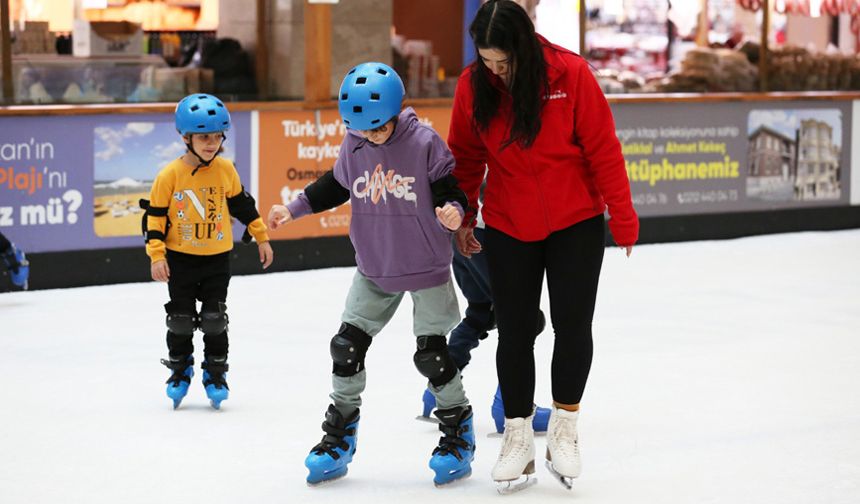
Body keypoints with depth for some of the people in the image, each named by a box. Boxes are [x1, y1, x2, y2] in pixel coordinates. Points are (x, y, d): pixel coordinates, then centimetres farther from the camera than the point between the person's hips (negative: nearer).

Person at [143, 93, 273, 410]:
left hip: (217, 258, 1)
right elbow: (156, 215, -7)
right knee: (180, 319, 9)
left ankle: (215, 372, 16)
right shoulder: (170, 175, -13)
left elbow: (242, 205, 10)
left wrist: (261, 237, 14)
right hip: (180, 259, -1)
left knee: (214, 318, 3)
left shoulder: (226, 170, -4)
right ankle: (180, 369, 26)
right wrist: (157, 255, -12)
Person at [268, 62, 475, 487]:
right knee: (347, 347, 3)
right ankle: (339, 437, 18)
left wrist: (453, 212, -35)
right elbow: (336, 185, 12)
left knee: (431, 353, -2)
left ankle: (458, 433, 18)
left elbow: (449, 189, -14)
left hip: (427, 268, -4)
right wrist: (294, 209, 7)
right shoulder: (354, 145, -4)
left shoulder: (424, 143, -18)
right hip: (374, 270, 5)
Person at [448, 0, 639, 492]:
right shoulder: (473, 85, -10)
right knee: (514, 331, 5)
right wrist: (462, 219, 9)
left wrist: (622, 218, -8)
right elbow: (466, 156, 4)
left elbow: (603, 148, -12)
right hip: (508, 229, 2)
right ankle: (518, 438, 17)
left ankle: (564, 427, 19)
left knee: (573, 324, 0)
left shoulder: (571, 74, -18)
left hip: (576, 225, -2)